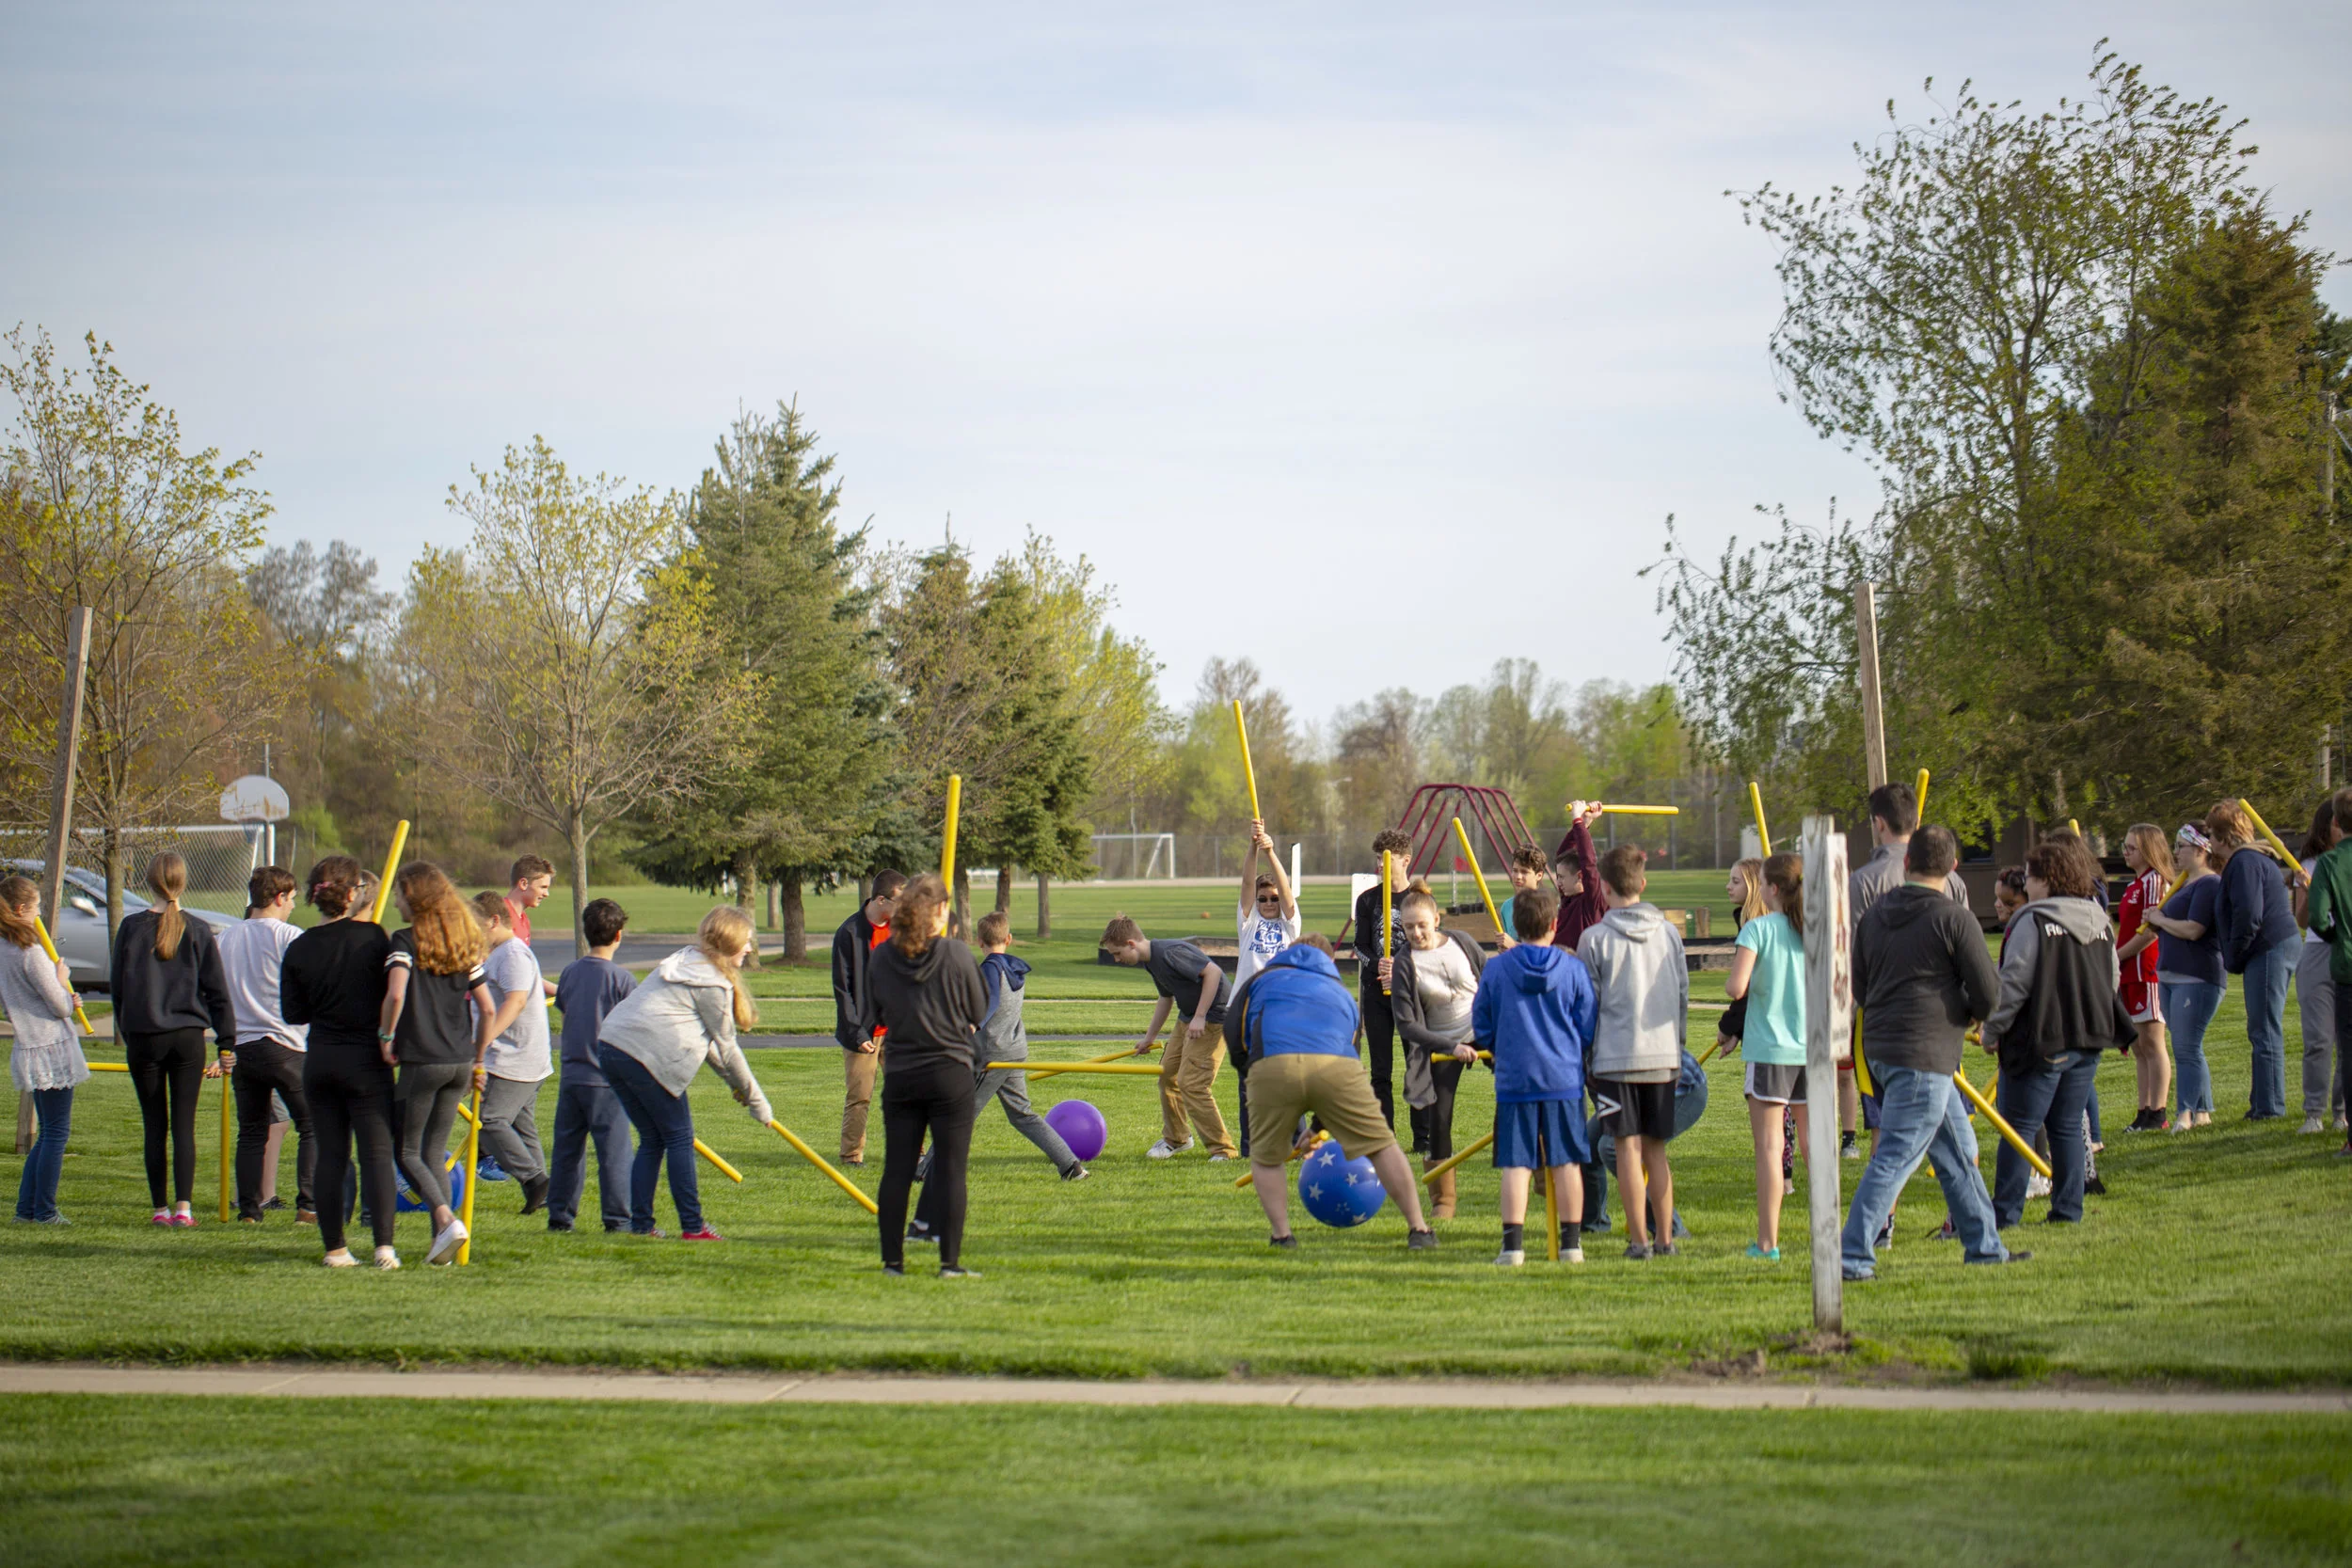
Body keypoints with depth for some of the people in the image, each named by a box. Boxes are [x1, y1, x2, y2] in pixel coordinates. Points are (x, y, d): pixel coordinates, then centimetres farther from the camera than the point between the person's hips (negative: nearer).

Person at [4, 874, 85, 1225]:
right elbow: (61, 1006, -16)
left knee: (49, 1133, 17)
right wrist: (63, 981, 4)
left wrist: (62, 997, 13)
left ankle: (26, 1209, 15)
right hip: (52, 1050, -9)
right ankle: (45, 1212, 1)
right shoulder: (32, 954, -18)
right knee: (56, 1132, -1)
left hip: (29, 1049, 9)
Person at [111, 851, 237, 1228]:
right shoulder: (197, 931, -1)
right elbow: (217, 990, 0)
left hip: (142, 1037, 0)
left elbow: (117, 987, 6)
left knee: (155, 1126, 7)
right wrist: (226, 1044, 4)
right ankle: (183, 1207, -5)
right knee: (184, 1124, 3)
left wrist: (126, 1033, 16)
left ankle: (160, 1208, 8)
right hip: (187, 1035, 0)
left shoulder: (131, 928, 0)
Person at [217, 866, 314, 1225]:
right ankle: (309, 1205, -7)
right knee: (313, 1126, 2)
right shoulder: (289, 936, -7)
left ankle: (249, 1209, 6)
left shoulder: (226, 937, 11)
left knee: (251, 1131, 11)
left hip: (241, 1047, 5)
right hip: (284, 1046, -5)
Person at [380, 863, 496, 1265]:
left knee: (406, 1151, 5)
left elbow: (395, 994, -23)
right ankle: (441, 1243, 8)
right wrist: (478, 1061, 17)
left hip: (422, 1061, -6)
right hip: (461, 1062, 6)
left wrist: (385, 1037, -7)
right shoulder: (463, 944, 11)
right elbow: (488, 1009, 10)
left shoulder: (406, 940, -7)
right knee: (435, 1151, 14)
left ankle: (446, 1218, -16)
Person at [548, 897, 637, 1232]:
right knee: (613, 1150, -2)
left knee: (567, 1148, 12)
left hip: (571, 1075, 5)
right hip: (607, 1078, -5)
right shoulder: (621, 978, -11)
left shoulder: (570, 972, 5)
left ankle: (560, 1215, 15)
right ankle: (618, 1219, -2)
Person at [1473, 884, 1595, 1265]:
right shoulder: (1574, 969, -2)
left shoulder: (1494, 969, -2)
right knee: (1567, 1162, 8)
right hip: (1564, 1077, 1)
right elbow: (1588, 1030, 5)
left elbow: (1481, 1030, 6)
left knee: (1516, 1164, 1)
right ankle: (1572, 1242, 12)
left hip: (1513, 1079, 0)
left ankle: (1513, 1243, -4)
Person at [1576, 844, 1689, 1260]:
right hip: (1663, 1055, 4)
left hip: (1615, 1057, -4)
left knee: (1629, 1147, 0)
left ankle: (1639, 1239, 0)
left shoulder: (1596, 938, -7)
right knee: (1655, 1148, 12)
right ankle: (1666, 1238, 11)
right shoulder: (1669, 932, 5)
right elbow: (1683, 995, 12)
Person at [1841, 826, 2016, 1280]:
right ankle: (1851, 1255, -11)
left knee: (1959, 1149, 18)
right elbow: (1989, 994, -7)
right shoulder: (1954, 919, -11)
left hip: (1880, 1049, 8)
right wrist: (1969, 1013, 14)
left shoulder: (1874, 915, 9)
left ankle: (1984, 1244, 24)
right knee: (1894, 1158, -7)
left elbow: (1859, 987, 16)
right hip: (1924, 1055, -8)